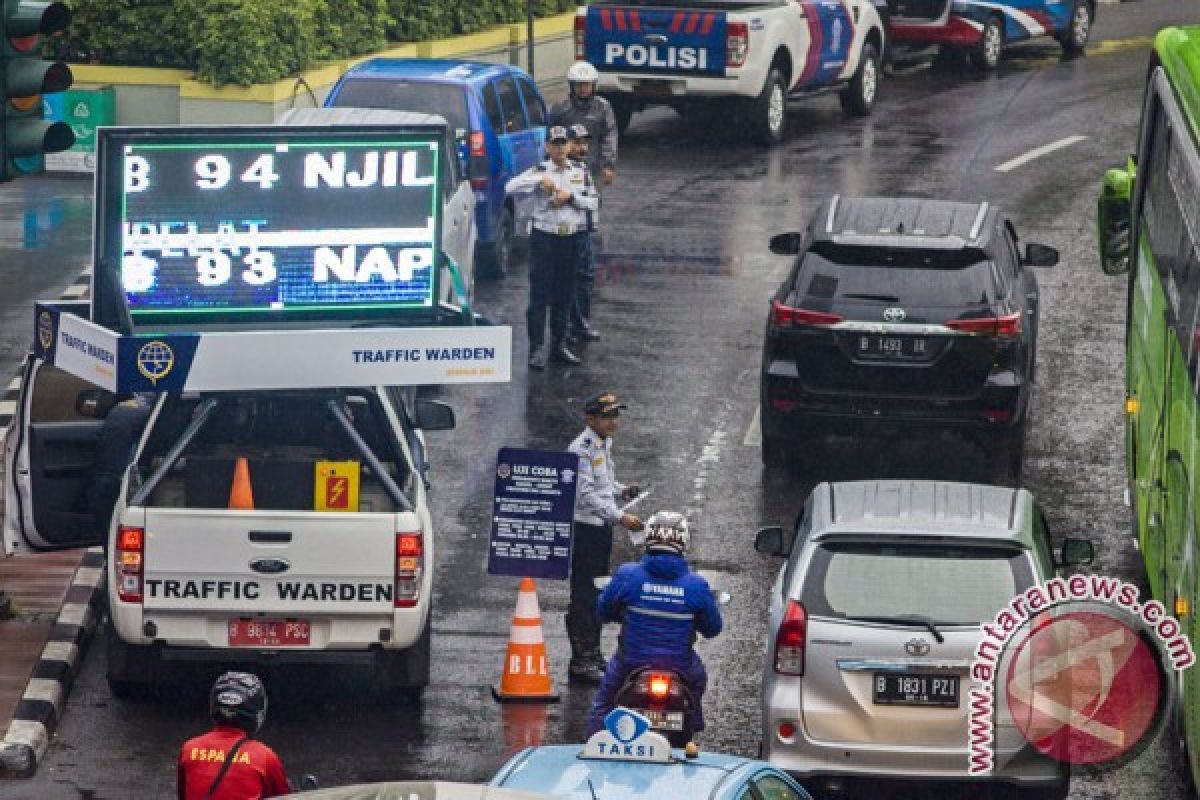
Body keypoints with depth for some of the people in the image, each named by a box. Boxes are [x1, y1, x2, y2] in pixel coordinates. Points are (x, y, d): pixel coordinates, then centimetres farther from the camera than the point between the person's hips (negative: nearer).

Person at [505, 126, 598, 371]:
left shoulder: (581, 173, 8)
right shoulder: (539, 171, -3)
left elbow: (592, 202, 6)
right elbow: (511, 188, -15)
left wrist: (570, 196, -9)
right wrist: (540, 180, -23)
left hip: (572, 238, 4)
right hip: (544, 237, -4)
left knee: (565, 295, 10)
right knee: (540, 295, -5)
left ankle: (559, 345, 21)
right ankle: (536, 349, -3)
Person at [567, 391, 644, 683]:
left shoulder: (604, 444, 12)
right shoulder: (581, 449, -18)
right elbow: (586, 495, -23)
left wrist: (621, 490, 5)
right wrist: (620, 517, -27)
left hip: (602, 528, 9)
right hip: (582, 529, -9)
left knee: (596, 596, 16)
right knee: (583, 597, -7)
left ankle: (593, 657, 25)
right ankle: (582, 662, -4)